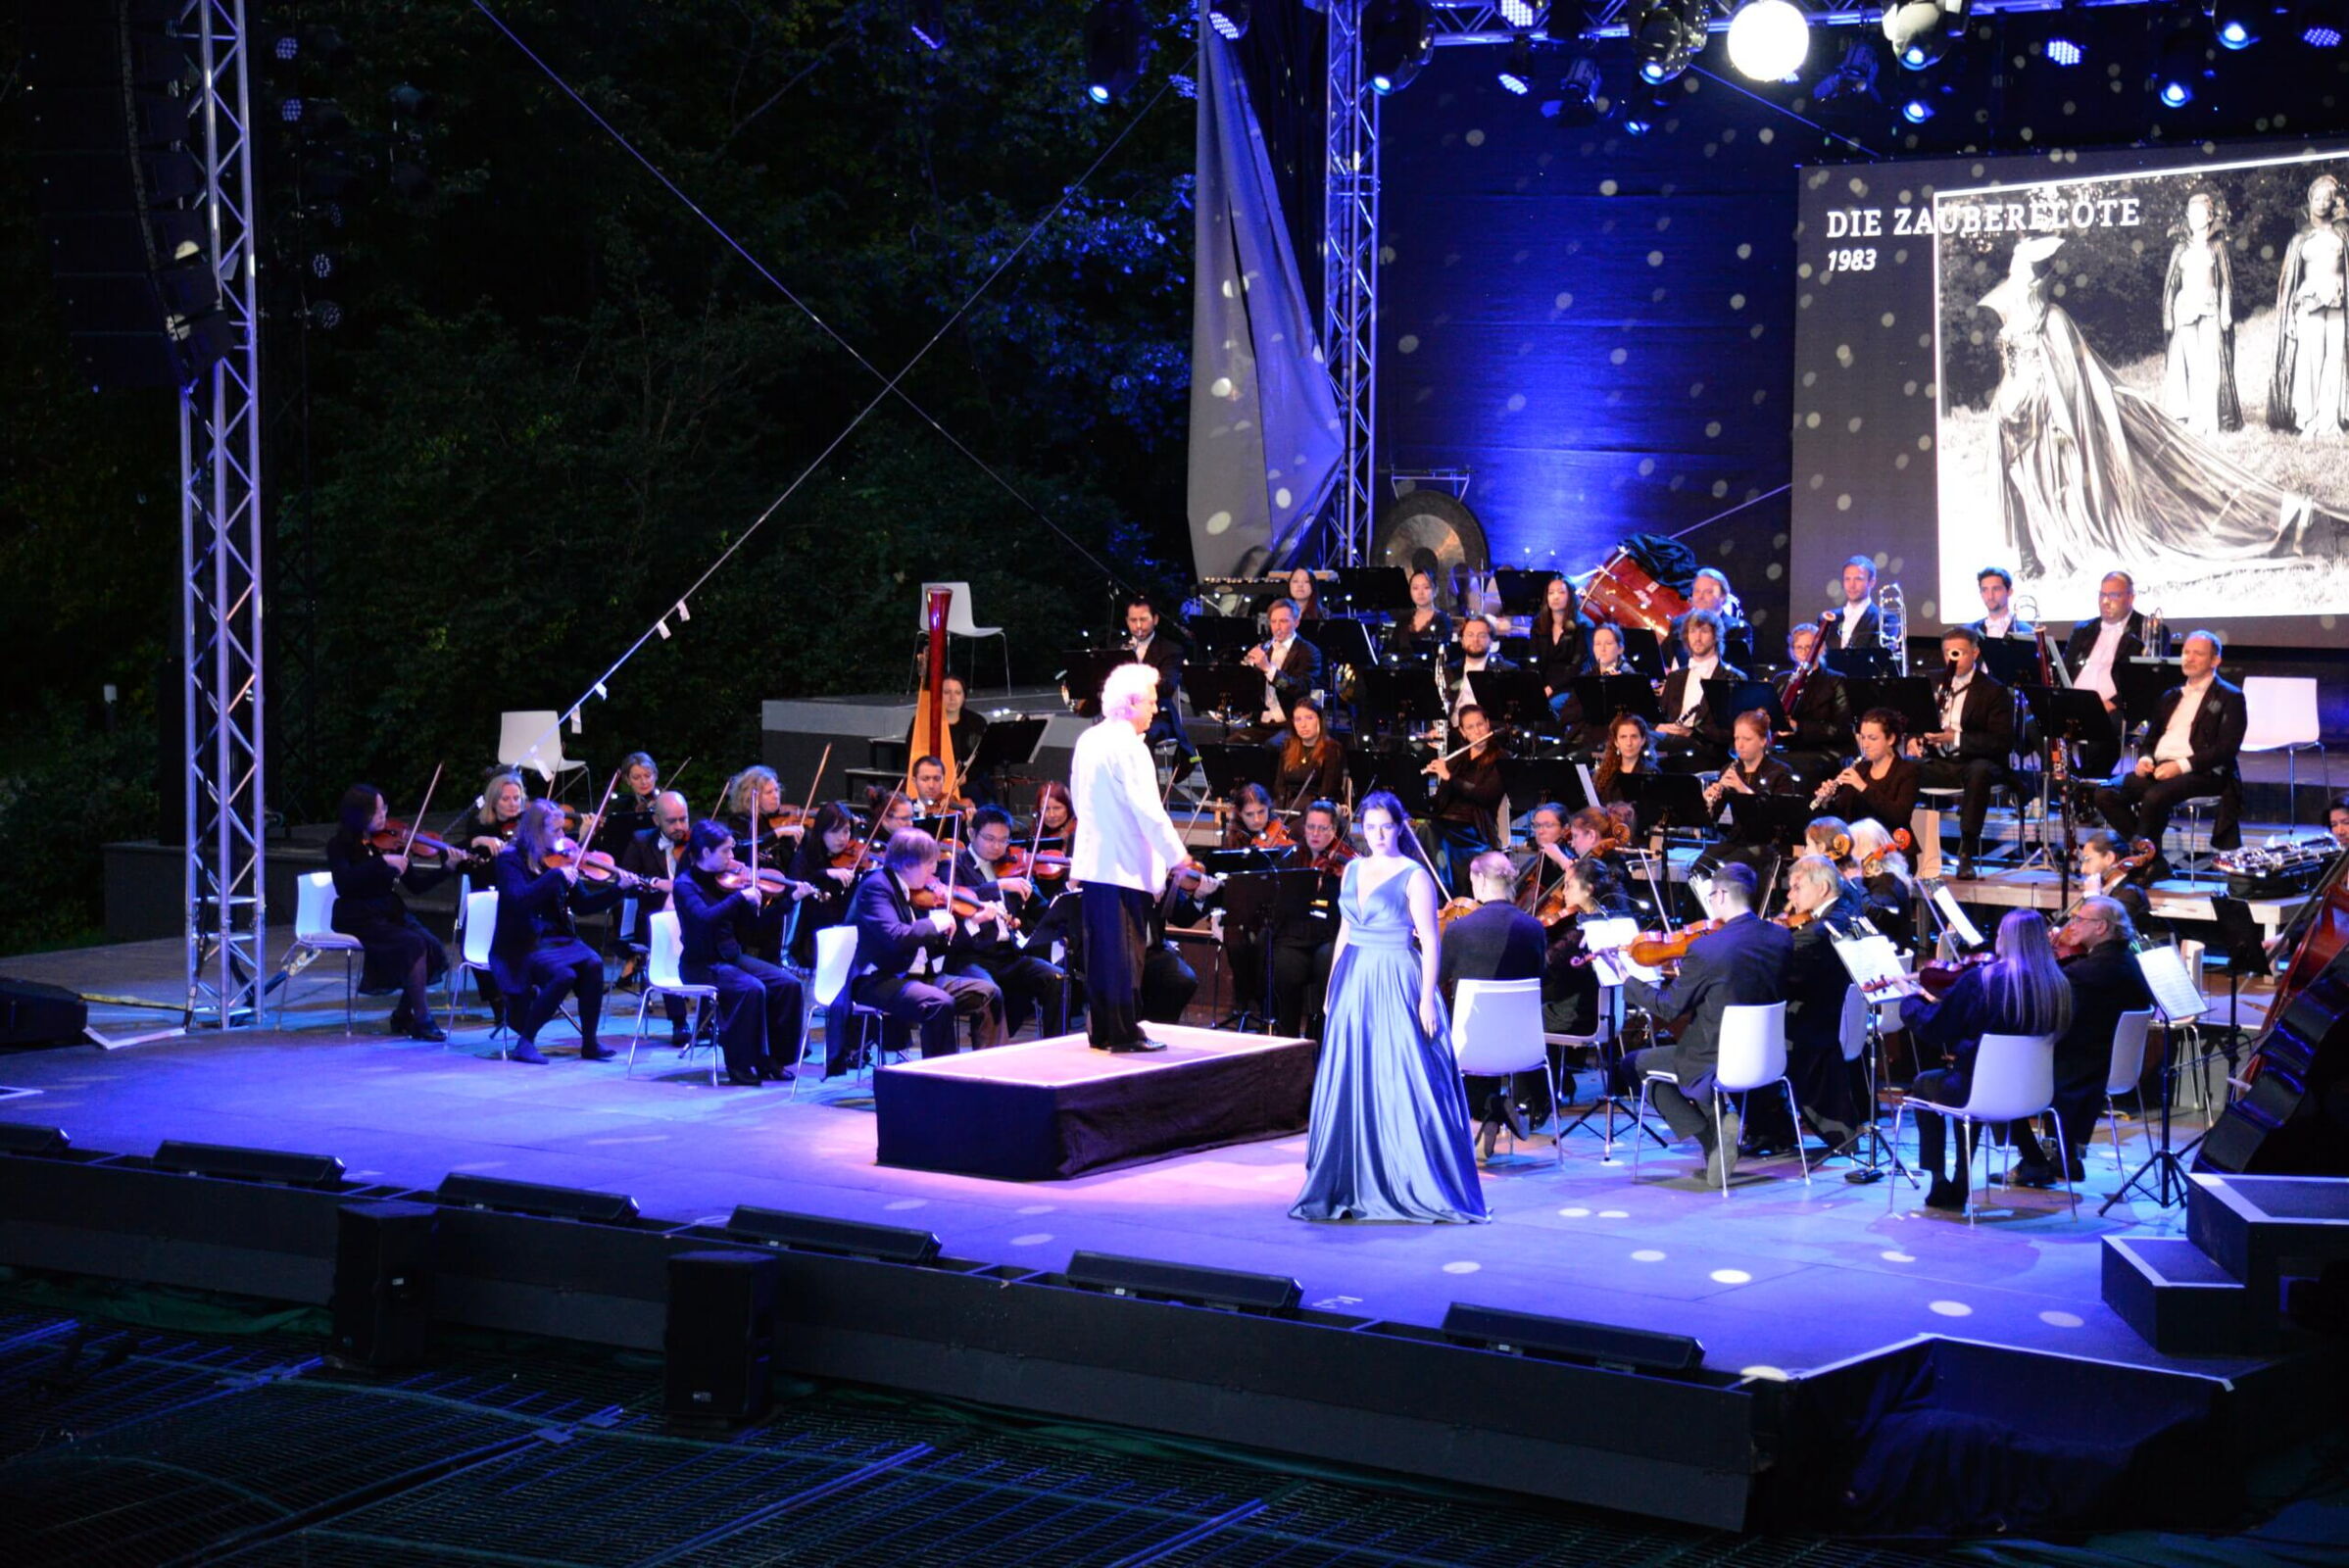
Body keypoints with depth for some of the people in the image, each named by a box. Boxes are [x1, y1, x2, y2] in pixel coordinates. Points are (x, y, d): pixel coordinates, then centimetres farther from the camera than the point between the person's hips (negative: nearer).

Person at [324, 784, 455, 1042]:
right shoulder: (340, 846, -6)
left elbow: (416, 884, 5)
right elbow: (344, 883, -24)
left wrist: (447, 868, -10)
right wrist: (382, 862, -30)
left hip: (391, 913, 5)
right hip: (359, 918, -5)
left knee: (433, 948, -20)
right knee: (413, 944, -28)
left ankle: (403, 1016, -3)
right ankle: (422, 1020, -21)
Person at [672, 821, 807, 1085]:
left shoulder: (727, 880, 6)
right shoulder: (686, 884, -11)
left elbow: (754, 924, 9)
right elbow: (705, 917, -31)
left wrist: (791, 898, 1)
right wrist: (741, 896, -29)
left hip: (733, 957, 7)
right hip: (701, 965, -7)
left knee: (788, 984, -11)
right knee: (752, 989, -31)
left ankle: (771, 1058, -1)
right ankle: (740, 1064, -18)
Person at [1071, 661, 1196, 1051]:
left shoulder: (1088, 741, 10)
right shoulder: (1128, 746, -16)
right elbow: (1148, 809, -19)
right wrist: (1177, 855, -12)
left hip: (1091, 861, 8)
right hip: (1126, 866, -8)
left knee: (1099, 952, 11)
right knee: (1126, 951, -4)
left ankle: (1100, 1030, 15)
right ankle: (1124, 1033, -2)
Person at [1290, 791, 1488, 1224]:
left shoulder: (1414, 875, -5)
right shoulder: (1353, 870, 12)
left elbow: (1430, 940, -9)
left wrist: (1427, 998, -16)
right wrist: (1332, 987, 14)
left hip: (1397, 988, -6)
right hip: (1353, 987, 6)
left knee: (1403, 1090, -6)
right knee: (1349, 1088, 6)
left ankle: (1418, 1188, 1)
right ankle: (1354, 1186, 13)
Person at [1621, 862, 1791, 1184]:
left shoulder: (1705, 949, -22)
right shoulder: (1782, 937, -5)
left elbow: (1669, 1007, -13)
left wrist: (1629, 983, 3)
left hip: (1716, 1064, -7)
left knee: (1634, 1064, 16)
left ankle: (1710, 1133, 0)